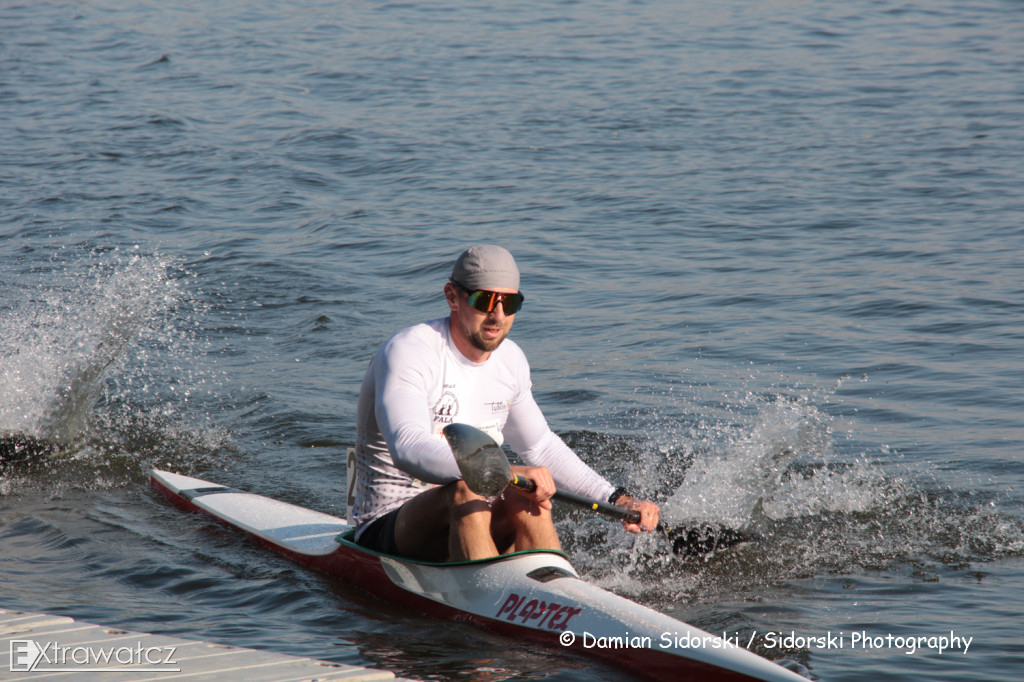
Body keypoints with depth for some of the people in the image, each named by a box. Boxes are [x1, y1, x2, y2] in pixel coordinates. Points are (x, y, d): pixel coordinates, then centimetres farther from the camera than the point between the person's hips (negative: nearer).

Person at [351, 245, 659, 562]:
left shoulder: (511, 360, 7)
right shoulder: (408, 352, -17)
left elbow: (540, 446, 23)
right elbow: (409, 449, -35)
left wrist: (617, 499, 15)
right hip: (388, 525, -6)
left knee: (529, 504, -25)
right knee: (466, 492, -34)